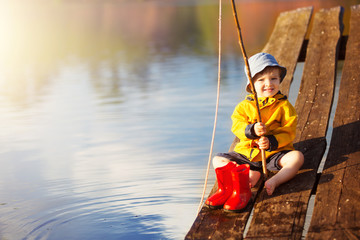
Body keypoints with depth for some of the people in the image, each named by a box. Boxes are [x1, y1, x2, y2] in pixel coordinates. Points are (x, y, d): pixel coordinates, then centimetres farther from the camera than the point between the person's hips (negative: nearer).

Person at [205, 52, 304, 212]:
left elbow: (288, 133, -8)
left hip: (274, 153, -2)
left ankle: (274, 181, -42)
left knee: (297, 157, -29)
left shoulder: (284, 106, -2)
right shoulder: (244, 106, 3)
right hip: (247, 153, 3)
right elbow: (237, 127, -8)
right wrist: (252, 130, -29)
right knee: (218, 160, -11)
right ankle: (251, 175, -29)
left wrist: (271, 142, -27)